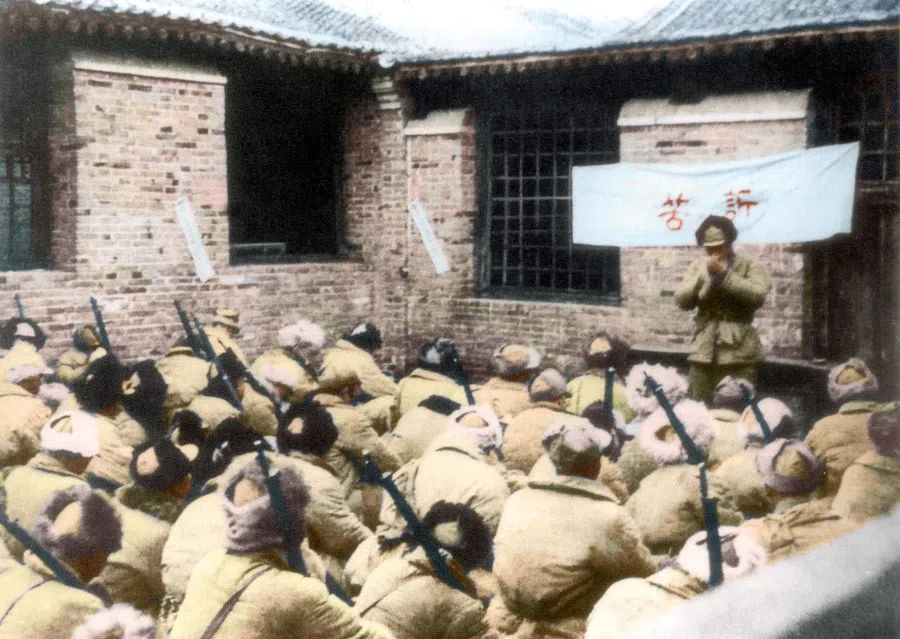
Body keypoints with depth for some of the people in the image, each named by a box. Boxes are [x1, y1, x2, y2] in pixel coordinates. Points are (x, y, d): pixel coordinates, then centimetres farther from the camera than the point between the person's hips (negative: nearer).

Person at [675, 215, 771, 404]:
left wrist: (724, 275, -16)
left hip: (740, 353, -3)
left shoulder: (750, 267, 3)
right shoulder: (698, 267, 13)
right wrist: (705, 276, -10)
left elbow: (758, 295, -15)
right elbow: (682, 301, 3)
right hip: (703, 354, 3)